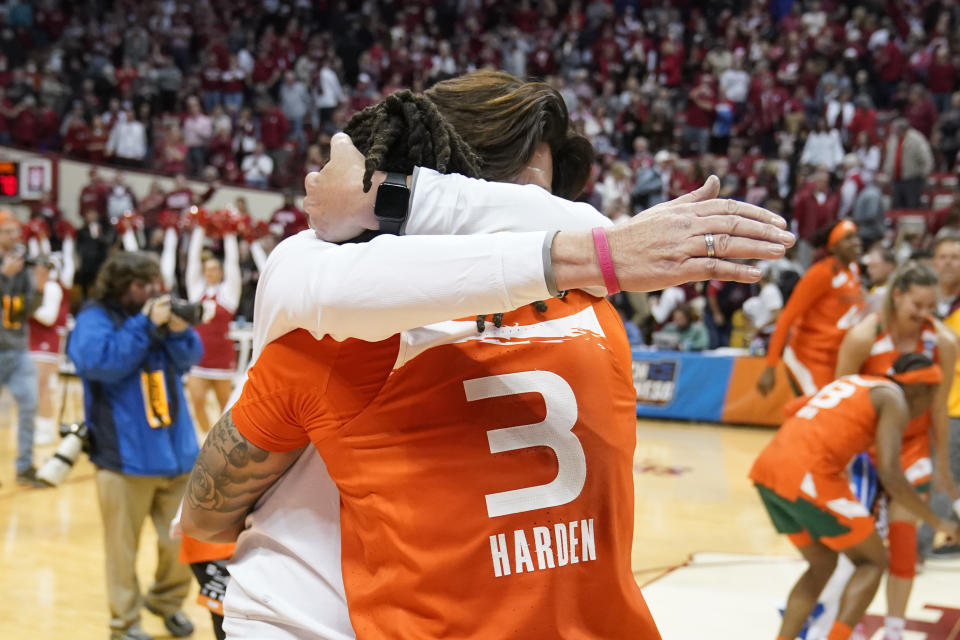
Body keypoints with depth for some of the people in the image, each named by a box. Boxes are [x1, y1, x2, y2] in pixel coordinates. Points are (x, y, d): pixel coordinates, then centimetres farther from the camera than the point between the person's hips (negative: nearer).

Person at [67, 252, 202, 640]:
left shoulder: (159, 310, 11)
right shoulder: (94, 319, -5)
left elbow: (190, 358, 7)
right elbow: (102, 363, -21)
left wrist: (178, 327, -12)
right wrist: (145, 325, -19)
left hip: (175, 450, 5)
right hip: (126, 455, -5)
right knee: (123, 545, 3)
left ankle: (168, 600, 32)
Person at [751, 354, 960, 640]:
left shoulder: (851, 381, 26)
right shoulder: (894, 400, 3)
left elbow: (793, 408, 38)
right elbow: (890, 475, -8)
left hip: (766, 469, 8)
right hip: (808, 477, -8)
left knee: (822, 564, 24)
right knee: (873, 562, 12)